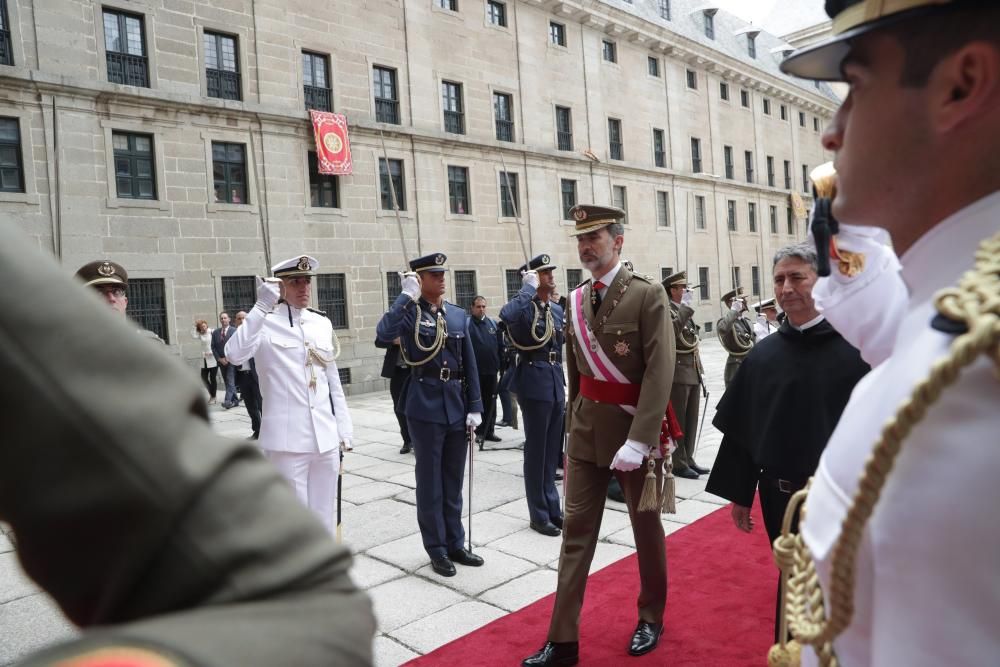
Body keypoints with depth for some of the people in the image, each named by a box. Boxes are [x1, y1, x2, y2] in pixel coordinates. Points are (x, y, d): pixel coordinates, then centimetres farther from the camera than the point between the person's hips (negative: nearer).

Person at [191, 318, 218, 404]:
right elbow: (193, 336, -8)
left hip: (213, 359, -6)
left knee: (212, 378, -1)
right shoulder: (201, 334, 9)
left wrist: (211, 352, -16)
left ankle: (213, 397, 11)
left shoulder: (213, 332, -8)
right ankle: (211, 393, 25)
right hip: (204, 359, 6)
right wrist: (194, 326, -9)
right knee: (204, 377, 5)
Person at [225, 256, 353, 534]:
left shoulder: (322, 323, 11)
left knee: (325, 519, 14)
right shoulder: (265, 322, -4)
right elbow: (234, 355, -24)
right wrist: (261, 307, -27)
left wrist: (343, 428, 13)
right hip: (287, 440, -5)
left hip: (326, 438, 5)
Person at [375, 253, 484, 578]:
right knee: (430, 481, 7)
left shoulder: (458, 315, 9)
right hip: (425, 407, -5)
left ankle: (455, 544, 27)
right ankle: (437, 549, 19)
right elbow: (384, 334, -28)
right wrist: (407, 296, -22)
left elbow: (469, 364, 9)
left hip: (457, 405, 5)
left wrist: (474, 406, 4)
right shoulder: (409, 312, -5)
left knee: (454, 481, 14)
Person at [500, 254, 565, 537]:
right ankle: (539, 515, 14)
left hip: (556, 382, 7)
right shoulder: (524, 308, -11)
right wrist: (529, 288, -24)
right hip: (535, 382, -7)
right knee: (536, 451, 2)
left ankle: (552, 508, 27)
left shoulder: (558, 309, 12)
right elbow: (507, 315, -36)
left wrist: (562, 383, 12)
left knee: (553, 450, 15)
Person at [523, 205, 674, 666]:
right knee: (576, 531, 6)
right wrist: (572, 432, 14)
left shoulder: (648, 295, -11)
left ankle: (651, 617, 37)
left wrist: (638, 440, -25)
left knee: (646, 526, 14)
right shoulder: (575, 301, 6)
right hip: (586, 429, 5)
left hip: (634, 427, -4)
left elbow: (660, 373, -18)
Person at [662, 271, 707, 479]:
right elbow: (670, 332, -32)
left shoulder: (686, 311, 16)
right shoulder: (666, 310, -11)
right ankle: (678, 464, 7)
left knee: (691, 420, 13)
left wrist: (700, 372, 20)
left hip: (693, 374, 9)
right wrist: (685, 307, -27)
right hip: (677, 374, -9)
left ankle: (688, 459, 22)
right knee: (677, 421, 0)